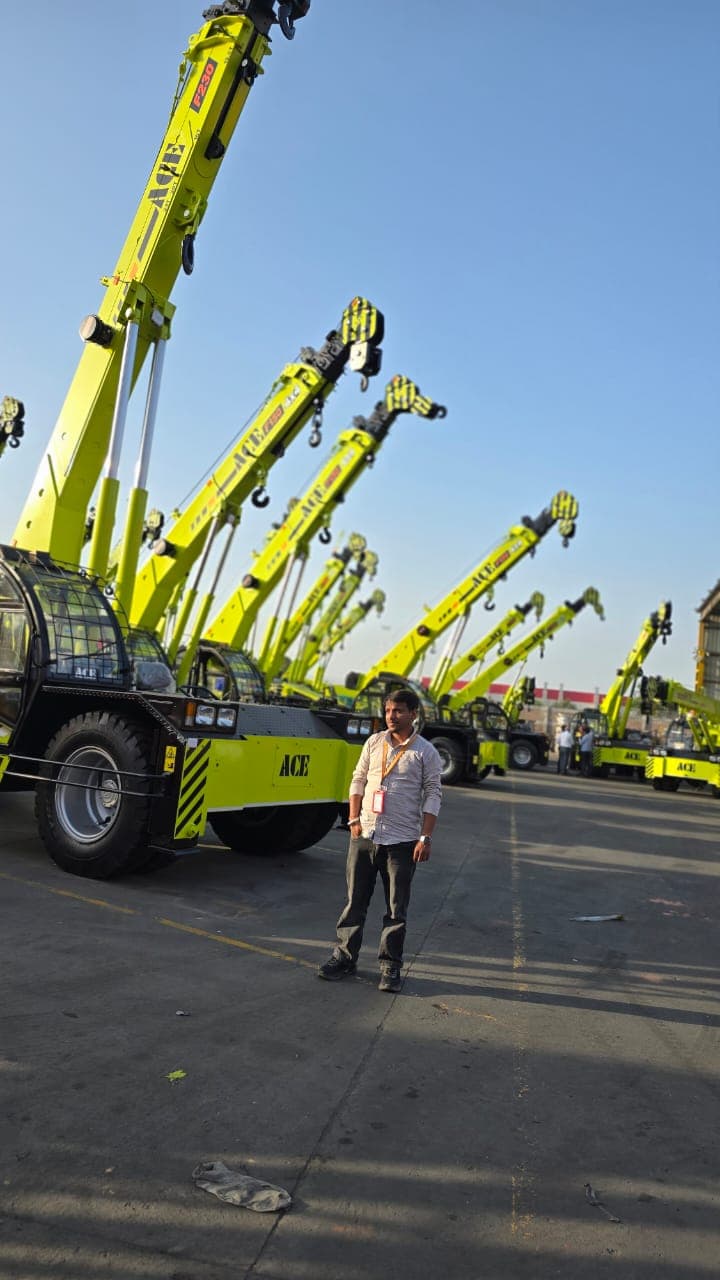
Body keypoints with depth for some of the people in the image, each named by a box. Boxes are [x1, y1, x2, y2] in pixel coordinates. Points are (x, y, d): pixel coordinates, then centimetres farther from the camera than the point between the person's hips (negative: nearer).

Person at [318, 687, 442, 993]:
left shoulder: (425, 752, -2)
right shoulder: (374, 742, 7)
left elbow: (432, 795, -2)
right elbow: (358, 781, 12)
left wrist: (425, 837, -9)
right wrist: (354, 820, 2)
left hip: (402, 841, -3)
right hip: (365, 835, 3)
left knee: (396, 908, 4)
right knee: (355, 900, 9)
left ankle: (390, 965, 16)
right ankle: (345, 956, 20)